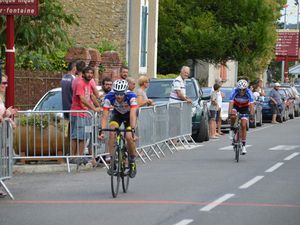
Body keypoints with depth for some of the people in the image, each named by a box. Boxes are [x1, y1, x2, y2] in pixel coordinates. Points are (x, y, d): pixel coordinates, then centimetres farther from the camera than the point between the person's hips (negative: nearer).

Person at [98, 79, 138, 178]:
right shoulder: (109, 97, -32)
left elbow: (133, 115, -43)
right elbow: (105, 116, -32)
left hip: (129, 114, -2)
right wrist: (102, 131, -45)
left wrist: (133, 130, -55)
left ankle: (132, 162, 3)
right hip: (117, 114, 2)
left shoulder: (131, 96, -37)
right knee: (112, 132, -26)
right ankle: (111, 157, -16)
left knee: (129, 137, -19)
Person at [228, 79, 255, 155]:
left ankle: (243, 145, -3)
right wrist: (230, 114, -51)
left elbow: (251, 105, -37)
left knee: (243, 126, -10)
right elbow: (231, 103, -38)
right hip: (236, 106, 0)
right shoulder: (234, 92, -31)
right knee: (233, 116, -34)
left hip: (245, 108, 0)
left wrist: (252, 115, -50)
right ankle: (232, 129, -7)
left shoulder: (249, 93, -31)